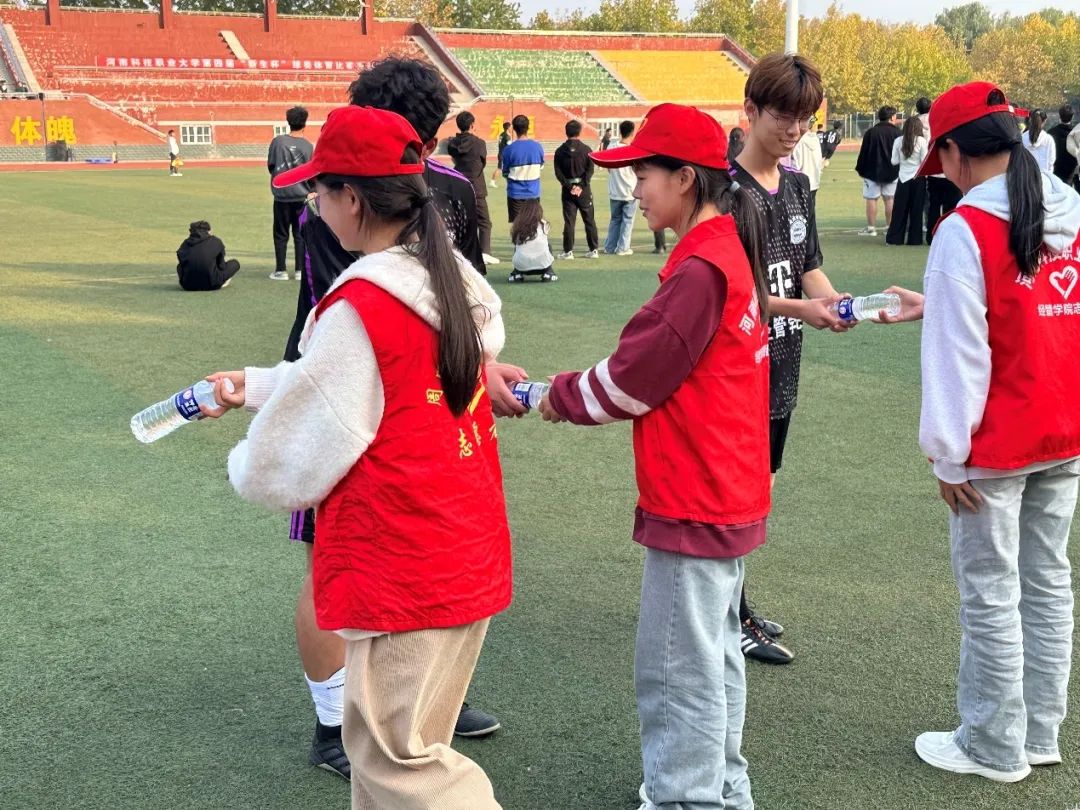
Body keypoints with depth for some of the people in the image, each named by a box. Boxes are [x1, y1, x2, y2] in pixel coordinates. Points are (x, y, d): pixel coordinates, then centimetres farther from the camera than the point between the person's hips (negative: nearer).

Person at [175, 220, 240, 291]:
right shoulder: (216, 242, 2)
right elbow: (221, 266, 9)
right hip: (210, 285, -4)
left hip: (188, 286, 4)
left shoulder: (185, 243, 8)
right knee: (234, 263, 16)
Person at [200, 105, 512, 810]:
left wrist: (245, 465, 8)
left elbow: (291, 466, -12)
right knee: (380, 742, 21)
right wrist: (255, 385, 23)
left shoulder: (360, 307, -20)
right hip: (469, 555, 9)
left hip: (404, 574, -9)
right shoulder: (454, 279, 4)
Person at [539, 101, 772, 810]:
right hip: (729, 494, 10)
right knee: (714, 654, 21)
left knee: (679, 670, 1)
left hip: (693, 506, -10)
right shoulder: (732, 250, 8)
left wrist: (561, 398, 1)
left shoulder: (700, 271, -22)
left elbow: (630, 380, -16)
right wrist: (579, 387, 7)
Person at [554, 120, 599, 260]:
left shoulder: (560, 151, -1)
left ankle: (568, 251, 0)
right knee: (589, 220, 8)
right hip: (584, 189, 0)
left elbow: (558, 173, -6)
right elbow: (590, 170, -10)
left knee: (569, 221, 3)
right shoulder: (586, 149, -3)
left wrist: (569, 186, -8)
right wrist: (581, 186, -11)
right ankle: (594, 250, 10)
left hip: (568, 189, 0)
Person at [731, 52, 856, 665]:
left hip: (781, 367, 7)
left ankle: (730, 598, 30)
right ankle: (733, 618, 15)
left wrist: (832, 300, -11)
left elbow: (809, 266, 11)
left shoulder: (797, 185, 8)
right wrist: (799, 308, -26)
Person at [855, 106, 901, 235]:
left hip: (872, 171, -1)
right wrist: (900, 170, 10)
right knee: (890, 199, 8)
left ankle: (871, 227, 1)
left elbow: (863, 153, -3)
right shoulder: (897, 132, -3)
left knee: (871, 199, 2)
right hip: (891, 172, 1)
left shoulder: (870, 132, -4)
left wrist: (860, 170, 5)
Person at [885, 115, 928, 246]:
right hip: (918, 178, -2)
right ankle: (914, 239, 6)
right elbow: (924, 161, -9)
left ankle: (894, 238, 5)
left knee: (900, 210, 7)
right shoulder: (921, 141, -8)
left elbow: (894, 161, 1)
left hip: (903, 178, 2)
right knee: (916, 210, 5)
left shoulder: (898, 141, -2)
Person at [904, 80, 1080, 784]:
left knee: (991, 596, 5)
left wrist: (949, 456, -10)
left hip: (997, 446, -7)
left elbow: (958, 356, -18)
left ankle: (995, 747, 16)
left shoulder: (965, 231, -18)